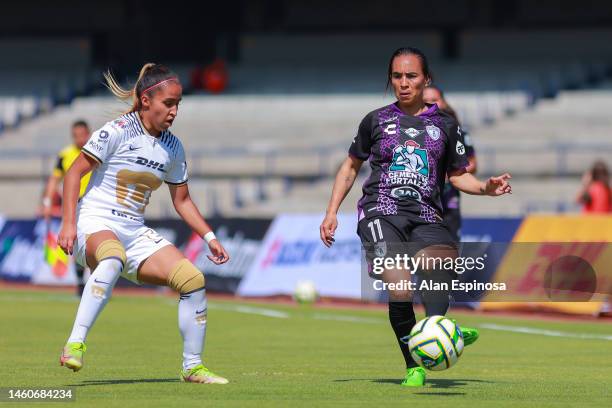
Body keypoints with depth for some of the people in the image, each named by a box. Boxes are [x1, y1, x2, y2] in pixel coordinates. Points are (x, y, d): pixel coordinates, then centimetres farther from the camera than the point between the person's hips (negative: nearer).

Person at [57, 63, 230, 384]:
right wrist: (68, 223, -17)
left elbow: (182, 200, 22)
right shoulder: (118, 131, -9)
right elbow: (74, 173, -8)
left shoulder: (172, 147, 10)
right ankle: (74, 345, -44)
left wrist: (209, 237, 13)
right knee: (113, 259, -42)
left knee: (193, 279, -9)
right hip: (95, 224, -7)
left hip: (135, 233, 7)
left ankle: (192, 367, 6)